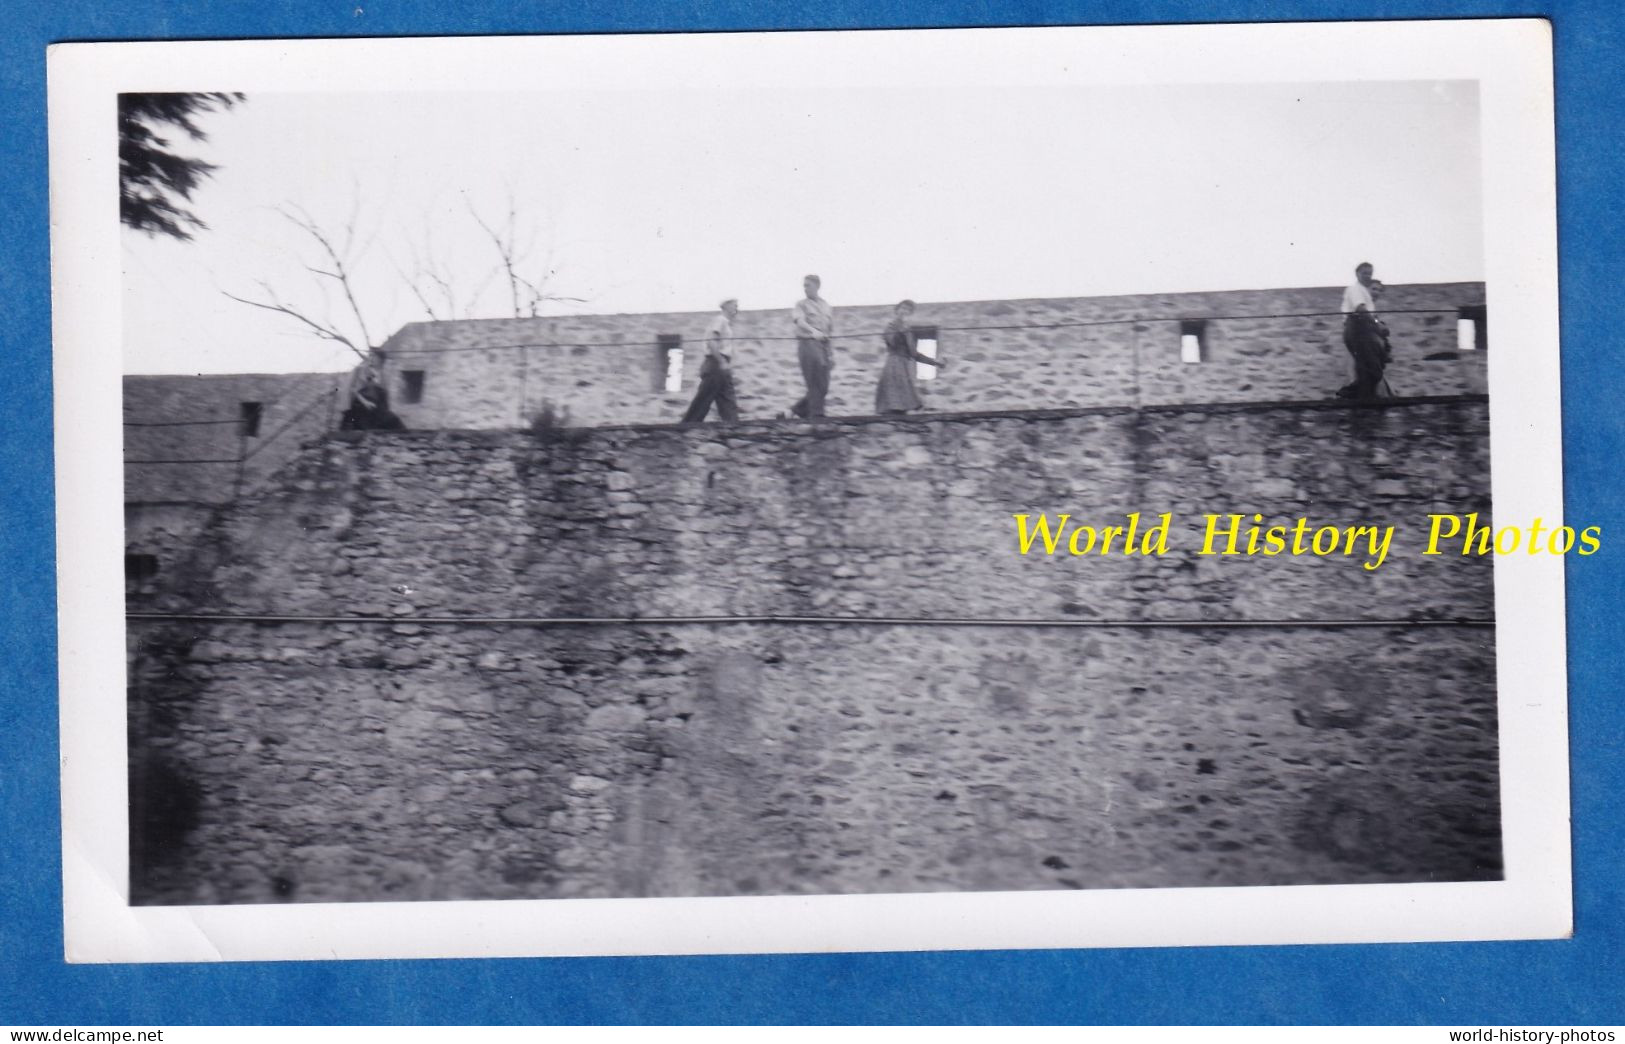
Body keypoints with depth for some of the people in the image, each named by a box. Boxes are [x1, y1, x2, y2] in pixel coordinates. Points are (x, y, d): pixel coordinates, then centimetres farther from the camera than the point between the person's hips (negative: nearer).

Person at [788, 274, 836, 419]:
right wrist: (813, 331, -36)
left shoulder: (827, 306, 18)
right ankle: (816, 415, -4)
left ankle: (798, 409, 18)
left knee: (823, 387, 3)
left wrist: (832, 354, 16)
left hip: (824, 346, 5)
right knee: (815, 385, -10)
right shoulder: (801, 305, 4)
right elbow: (800, 321, -16)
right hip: (808, 343, -5)